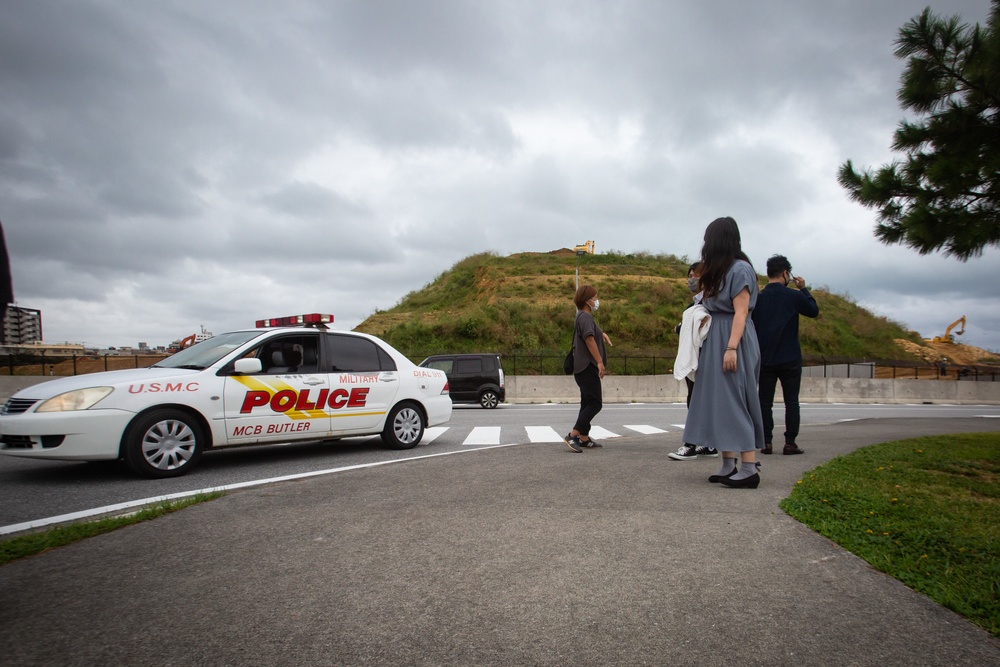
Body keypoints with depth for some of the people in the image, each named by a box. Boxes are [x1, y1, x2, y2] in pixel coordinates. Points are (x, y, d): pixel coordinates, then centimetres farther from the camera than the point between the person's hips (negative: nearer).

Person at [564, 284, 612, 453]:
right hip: (588, 367, -11)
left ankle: (584, 438, 19)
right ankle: (572, 436, -16)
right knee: (595, 403, -11)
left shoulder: (584, 317, 19)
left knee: (587, 403, 14)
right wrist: (600, 361, -30)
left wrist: (601, 334, 35)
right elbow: (589, 339, -27)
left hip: (584, 367, 11)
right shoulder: (585, 316, -14)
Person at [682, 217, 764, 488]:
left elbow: (741, 313, -15)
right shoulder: (719, 271, 18)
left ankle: (749, 468, -5)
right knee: (719, 402, 7)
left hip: (731, 341, -9)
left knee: (734, 401, -9)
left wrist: (731, 348, -21)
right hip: (714, 342, 9)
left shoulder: (740, 269, -8)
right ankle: (729, 465, 11)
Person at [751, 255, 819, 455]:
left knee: (765, 401, 5)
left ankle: (766, 443, 5)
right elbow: (814, 311, 10)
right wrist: (804, 289, 17)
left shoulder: (757, 298, -1)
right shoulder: (794, 296, -7)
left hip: (765, 359, 2)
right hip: (790, 359, -2)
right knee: (791, 401, 7)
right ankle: (790, 443, 7)